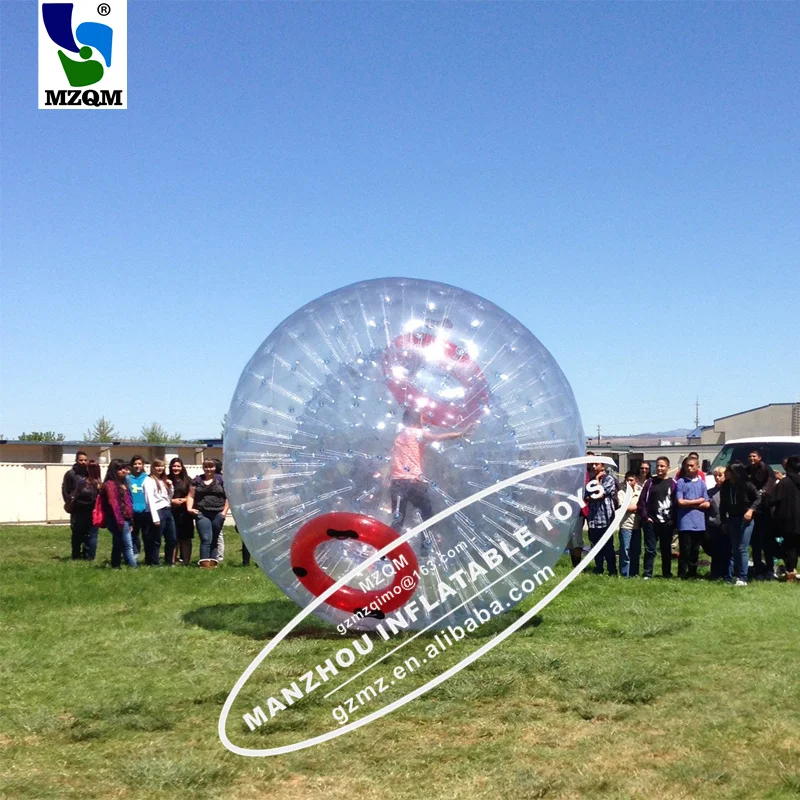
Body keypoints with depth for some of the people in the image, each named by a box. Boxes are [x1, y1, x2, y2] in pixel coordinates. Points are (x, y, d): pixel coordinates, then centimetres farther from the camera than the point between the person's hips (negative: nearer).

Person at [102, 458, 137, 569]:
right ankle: (134, 567, -7)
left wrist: (130, 519, 15)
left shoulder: (123, 483, 17)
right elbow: (113, 503, -18)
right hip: (118, 520, -9)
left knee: (118, 544, 12)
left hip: (125, 519, 9)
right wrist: (120, 521, -20)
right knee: (128, 545, -8)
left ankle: (116, 566, 16)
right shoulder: (110, 484, -11)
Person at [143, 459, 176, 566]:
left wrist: (170, 487, 5)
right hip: (158, 512, -8)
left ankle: (169, 562, 20)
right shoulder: (149, 480, -5)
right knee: (156, 541, -2)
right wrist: (155, 517, -20)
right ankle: (154, 564, 5)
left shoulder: (164, 480, 18)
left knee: (171, 539, 10)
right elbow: (150, 500, -14)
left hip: (168, 511, 8)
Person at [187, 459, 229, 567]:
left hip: (217, 514, 1)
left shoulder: (221, 480, 7)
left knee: (214, 539, 7)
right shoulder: (197, 480, 10)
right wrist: (189, 508, -7)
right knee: (206, 539, -12)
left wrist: (224, 511, -4)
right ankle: (204, 562, -17)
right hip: (202, 514, -1)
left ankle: (212, 561, 12)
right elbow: (191, 496, 8)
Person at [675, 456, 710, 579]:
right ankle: (682, 575, 4)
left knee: (695, 551, 10)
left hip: (699, 523, 4)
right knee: (685, 551, -2)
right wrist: (698, 501, -1)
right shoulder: (681, 482, 0)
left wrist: (689, 504, -6)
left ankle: (693, 574, 18)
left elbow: (707, 504, 7)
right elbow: (680, 502, -8)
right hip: (685, 523, -4)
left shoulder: (702, 483, 12)